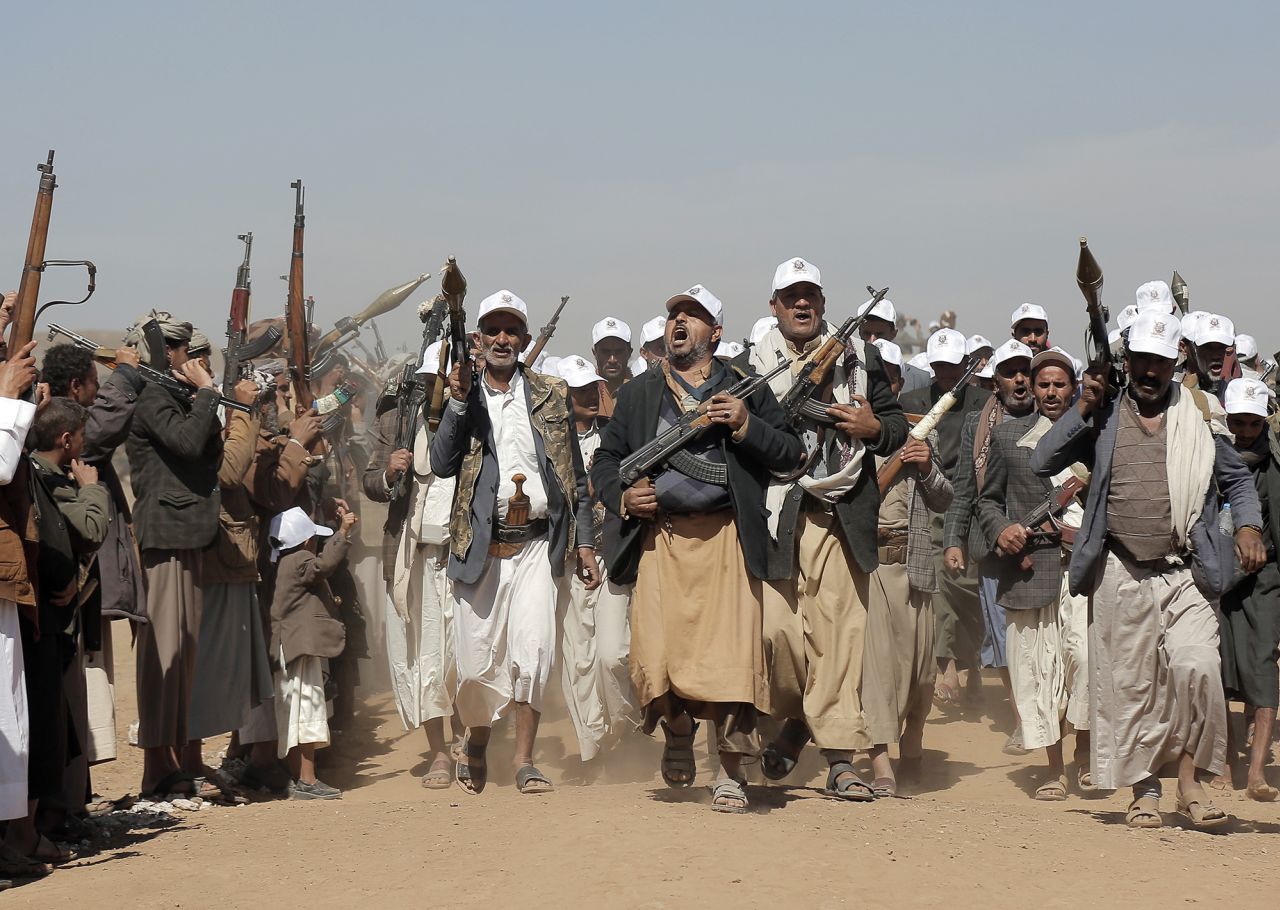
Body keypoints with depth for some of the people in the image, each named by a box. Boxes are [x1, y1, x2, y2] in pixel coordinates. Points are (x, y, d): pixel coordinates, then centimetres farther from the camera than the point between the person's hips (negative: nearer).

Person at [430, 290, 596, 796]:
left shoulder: (551, 396, 11)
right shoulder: (462, 397, 9)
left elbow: (574, 474, 13)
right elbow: (442, 464, -5)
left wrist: (584, 542, 8)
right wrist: (459, 402, -13)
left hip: (537, 543, 0)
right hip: (480, 544, 0)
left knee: (533, 648, -15)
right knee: (478, 659, 2)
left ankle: (524, 759, -8)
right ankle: (475, 744, 28)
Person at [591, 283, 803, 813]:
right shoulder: (638, 393, 17)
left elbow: (791, 455, 7)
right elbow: (604, 461, 20)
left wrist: (746, 426, -9)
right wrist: (621, 497, 0)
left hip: (727, 538, -1)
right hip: (660, 537, 1)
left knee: (732, 656, -9)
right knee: (654, 660, -9)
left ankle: (730, 775, 4)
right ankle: (678, 732, 23)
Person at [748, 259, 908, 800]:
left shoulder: (861, 358, 14)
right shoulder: (752, 364, 10)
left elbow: (897, 424, 16)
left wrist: (873, 427, -4)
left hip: (839, 513, 0)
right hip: (774, 512, 0)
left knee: (837, 632, -5)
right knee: (775, 627, -8)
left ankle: (840, 760, -2)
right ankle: (793, 720, 21)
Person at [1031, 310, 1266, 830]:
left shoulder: (1198, 419, 10)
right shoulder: (1103, 419, 9)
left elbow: (1237, 478, 19)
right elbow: (1041, 463, 1)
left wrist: (1248, 527, 1)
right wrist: (1084, 409, -5)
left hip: (1185, 573, -1)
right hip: (1120, 574, 1)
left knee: (1196, 666, -18)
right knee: (1128, 683, 3)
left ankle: (1189, 780, -3)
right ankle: (1144, 790, 15)